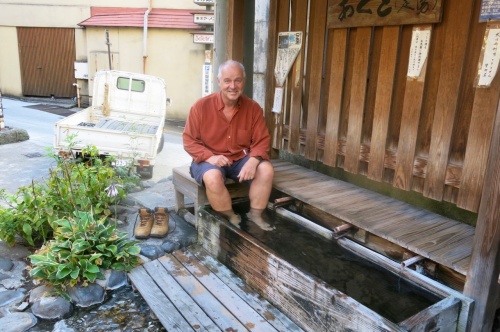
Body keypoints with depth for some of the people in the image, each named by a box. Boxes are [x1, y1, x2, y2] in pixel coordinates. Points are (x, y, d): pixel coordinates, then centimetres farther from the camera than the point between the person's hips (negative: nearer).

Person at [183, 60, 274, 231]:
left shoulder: (253, 108, -5)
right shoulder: (201, 106, -11)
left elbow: (262, 140, -4)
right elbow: (189, 141, -8)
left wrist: (253, 160, -25)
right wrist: (210, 157, -25)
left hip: (241, 159, 3)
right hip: (209, 160, -2)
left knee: (266, 169, -23)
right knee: (213, 177, -35)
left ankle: (255, 214, -3)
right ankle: (231, 219, -10)